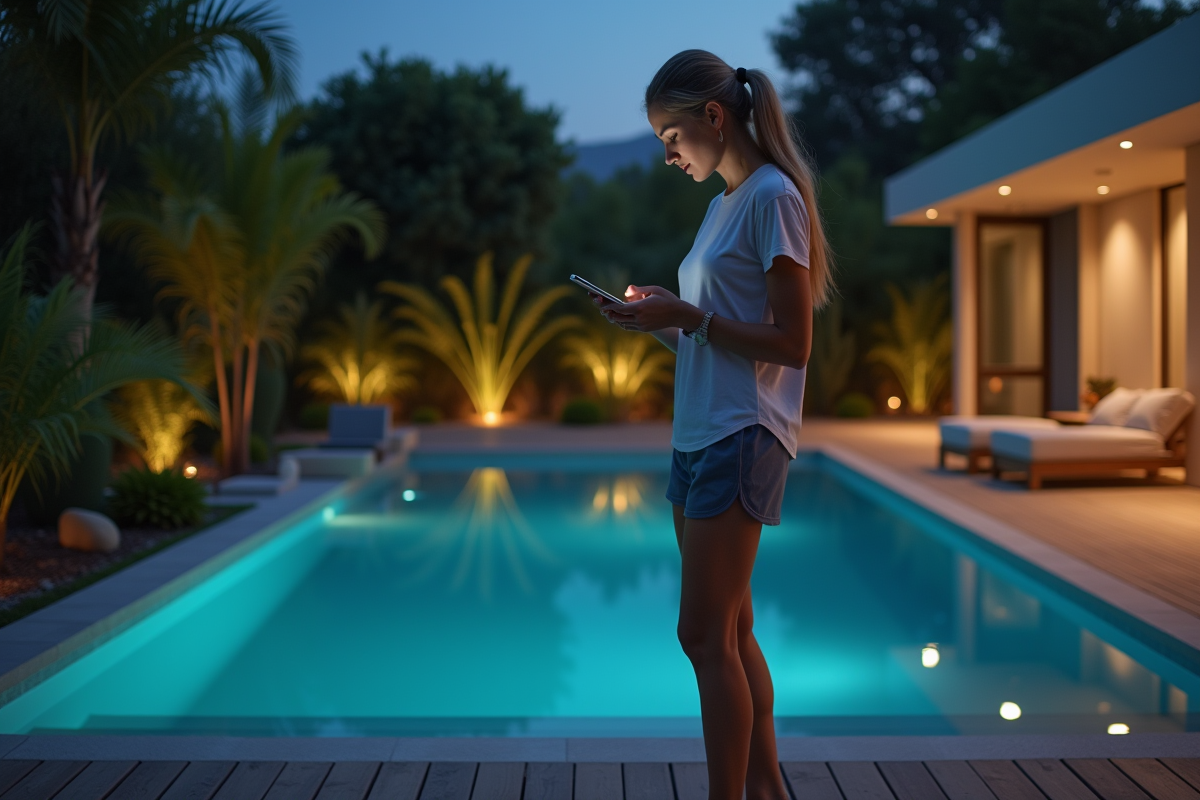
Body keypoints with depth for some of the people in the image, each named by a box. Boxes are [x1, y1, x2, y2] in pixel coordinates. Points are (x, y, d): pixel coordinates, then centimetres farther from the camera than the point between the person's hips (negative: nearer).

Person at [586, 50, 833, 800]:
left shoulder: (772, 196, -9)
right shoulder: (725, 202, 18)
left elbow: (792, 344, -14)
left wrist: (688, 316, -15)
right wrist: (662, 320, 5)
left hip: (741, 436, -9)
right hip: (698, 433, 9)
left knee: (707, 636, -8)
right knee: (732, 633, 12)